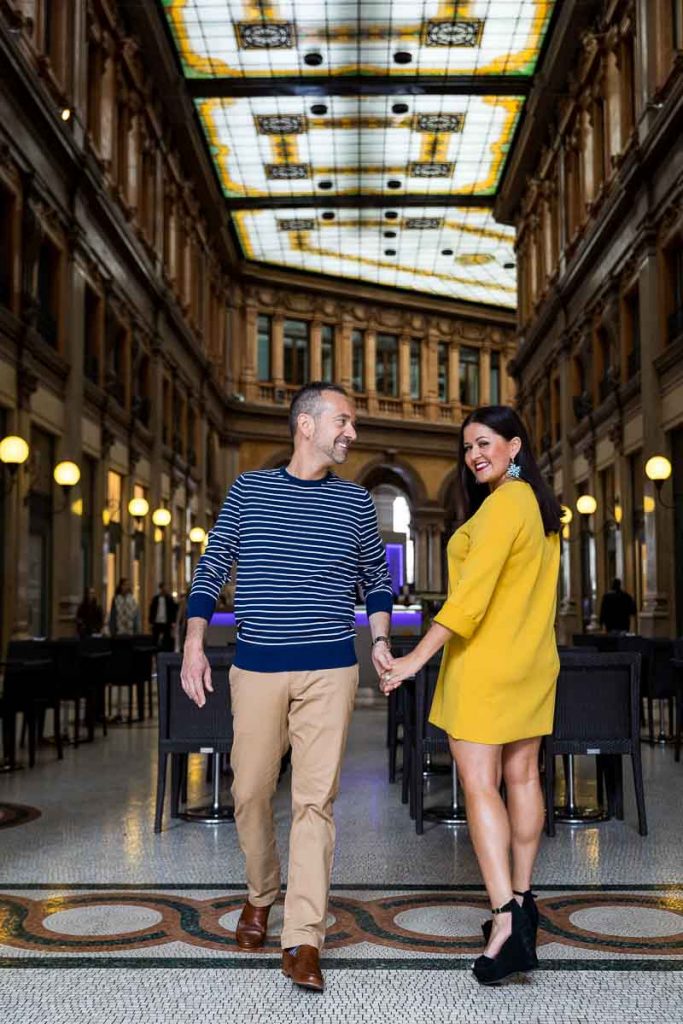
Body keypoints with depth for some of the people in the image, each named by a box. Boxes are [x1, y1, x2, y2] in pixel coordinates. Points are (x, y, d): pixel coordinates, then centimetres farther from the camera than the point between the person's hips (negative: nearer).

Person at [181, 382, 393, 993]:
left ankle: (303, 939, 1)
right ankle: (260, 895, 34)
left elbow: (376, 577, 18)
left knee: (315, 800, -4)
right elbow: (212, 567, 6)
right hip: (256, 666, 0)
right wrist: (195, 642, -1)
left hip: (330, 668, 0)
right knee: (251, 792, 8)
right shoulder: (248, 490, 4)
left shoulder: (355, 502, 8)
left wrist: (380, 640, 5)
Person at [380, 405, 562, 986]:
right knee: (522, 778, 13)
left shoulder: (501, 505, -16)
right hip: (533, 662, 9)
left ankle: (506, 920, -14)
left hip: (485, 662, -9)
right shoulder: (540, 506, 12)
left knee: (480, 786, -8)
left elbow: (471, 593, -25)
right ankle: (522, 900, 22)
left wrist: (416, 658, -28)